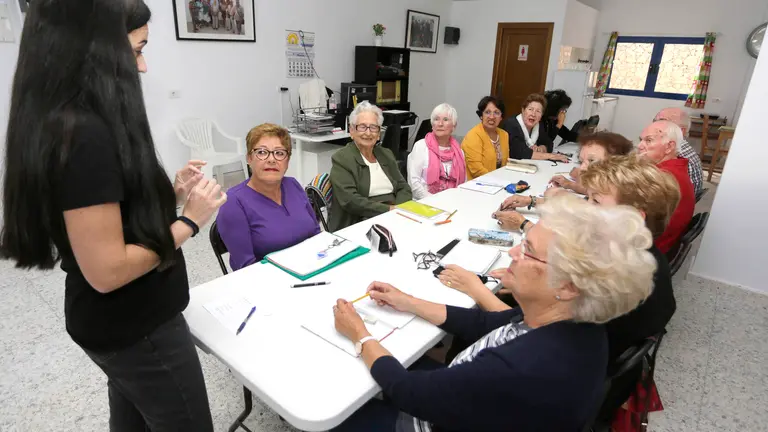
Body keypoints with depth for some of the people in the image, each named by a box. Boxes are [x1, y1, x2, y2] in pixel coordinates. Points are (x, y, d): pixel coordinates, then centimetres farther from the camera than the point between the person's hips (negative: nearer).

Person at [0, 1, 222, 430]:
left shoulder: (67, 123, 2)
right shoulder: (84, 135, -28)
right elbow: (107, 271, -27)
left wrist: (171, 192, 1)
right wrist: (190, 220, -19)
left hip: (117, 321, 9)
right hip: (137, 329, -9)